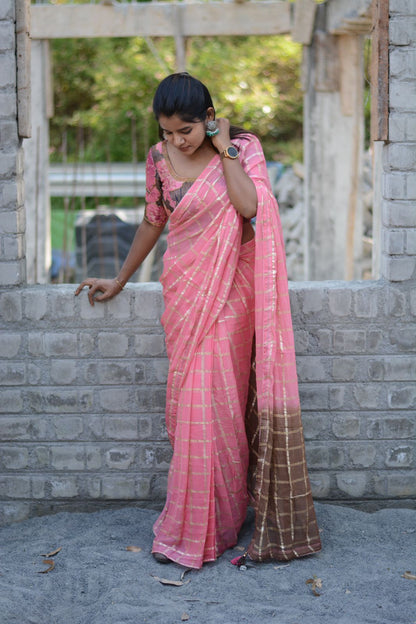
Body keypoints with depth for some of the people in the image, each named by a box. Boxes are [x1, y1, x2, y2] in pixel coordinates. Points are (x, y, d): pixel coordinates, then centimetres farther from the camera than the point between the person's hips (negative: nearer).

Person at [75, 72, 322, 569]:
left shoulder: (244, 147, -4)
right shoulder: (159, 159, 3)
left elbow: (250, 205, -22)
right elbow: (153, 221, 17)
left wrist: (224, 149, -15)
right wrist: (119, 280, 24)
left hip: (230, 290, -2)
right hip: (184, 289, 3)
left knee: (218, 397, -4)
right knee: (192, 401, 2)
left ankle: (206, 526, 7)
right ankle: (196, 520, 15)